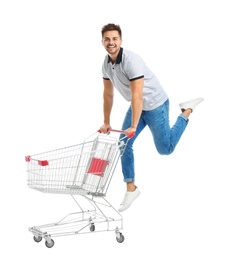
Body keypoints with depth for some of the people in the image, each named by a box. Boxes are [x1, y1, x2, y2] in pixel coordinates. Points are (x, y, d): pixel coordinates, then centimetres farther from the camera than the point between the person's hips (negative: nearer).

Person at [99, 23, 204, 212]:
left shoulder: (131, 60, -30)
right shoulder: (106, 64, -5)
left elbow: (137, 95, -32)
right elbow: (108, 94, 6)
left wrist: (133, 126, -31)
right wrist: (106, 122, 9)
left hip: (155, 105, -7)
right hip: (137, 105, 7)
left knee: (165, 149, 3)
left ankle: (187, 112, 21)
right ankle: (131, 188, 8)